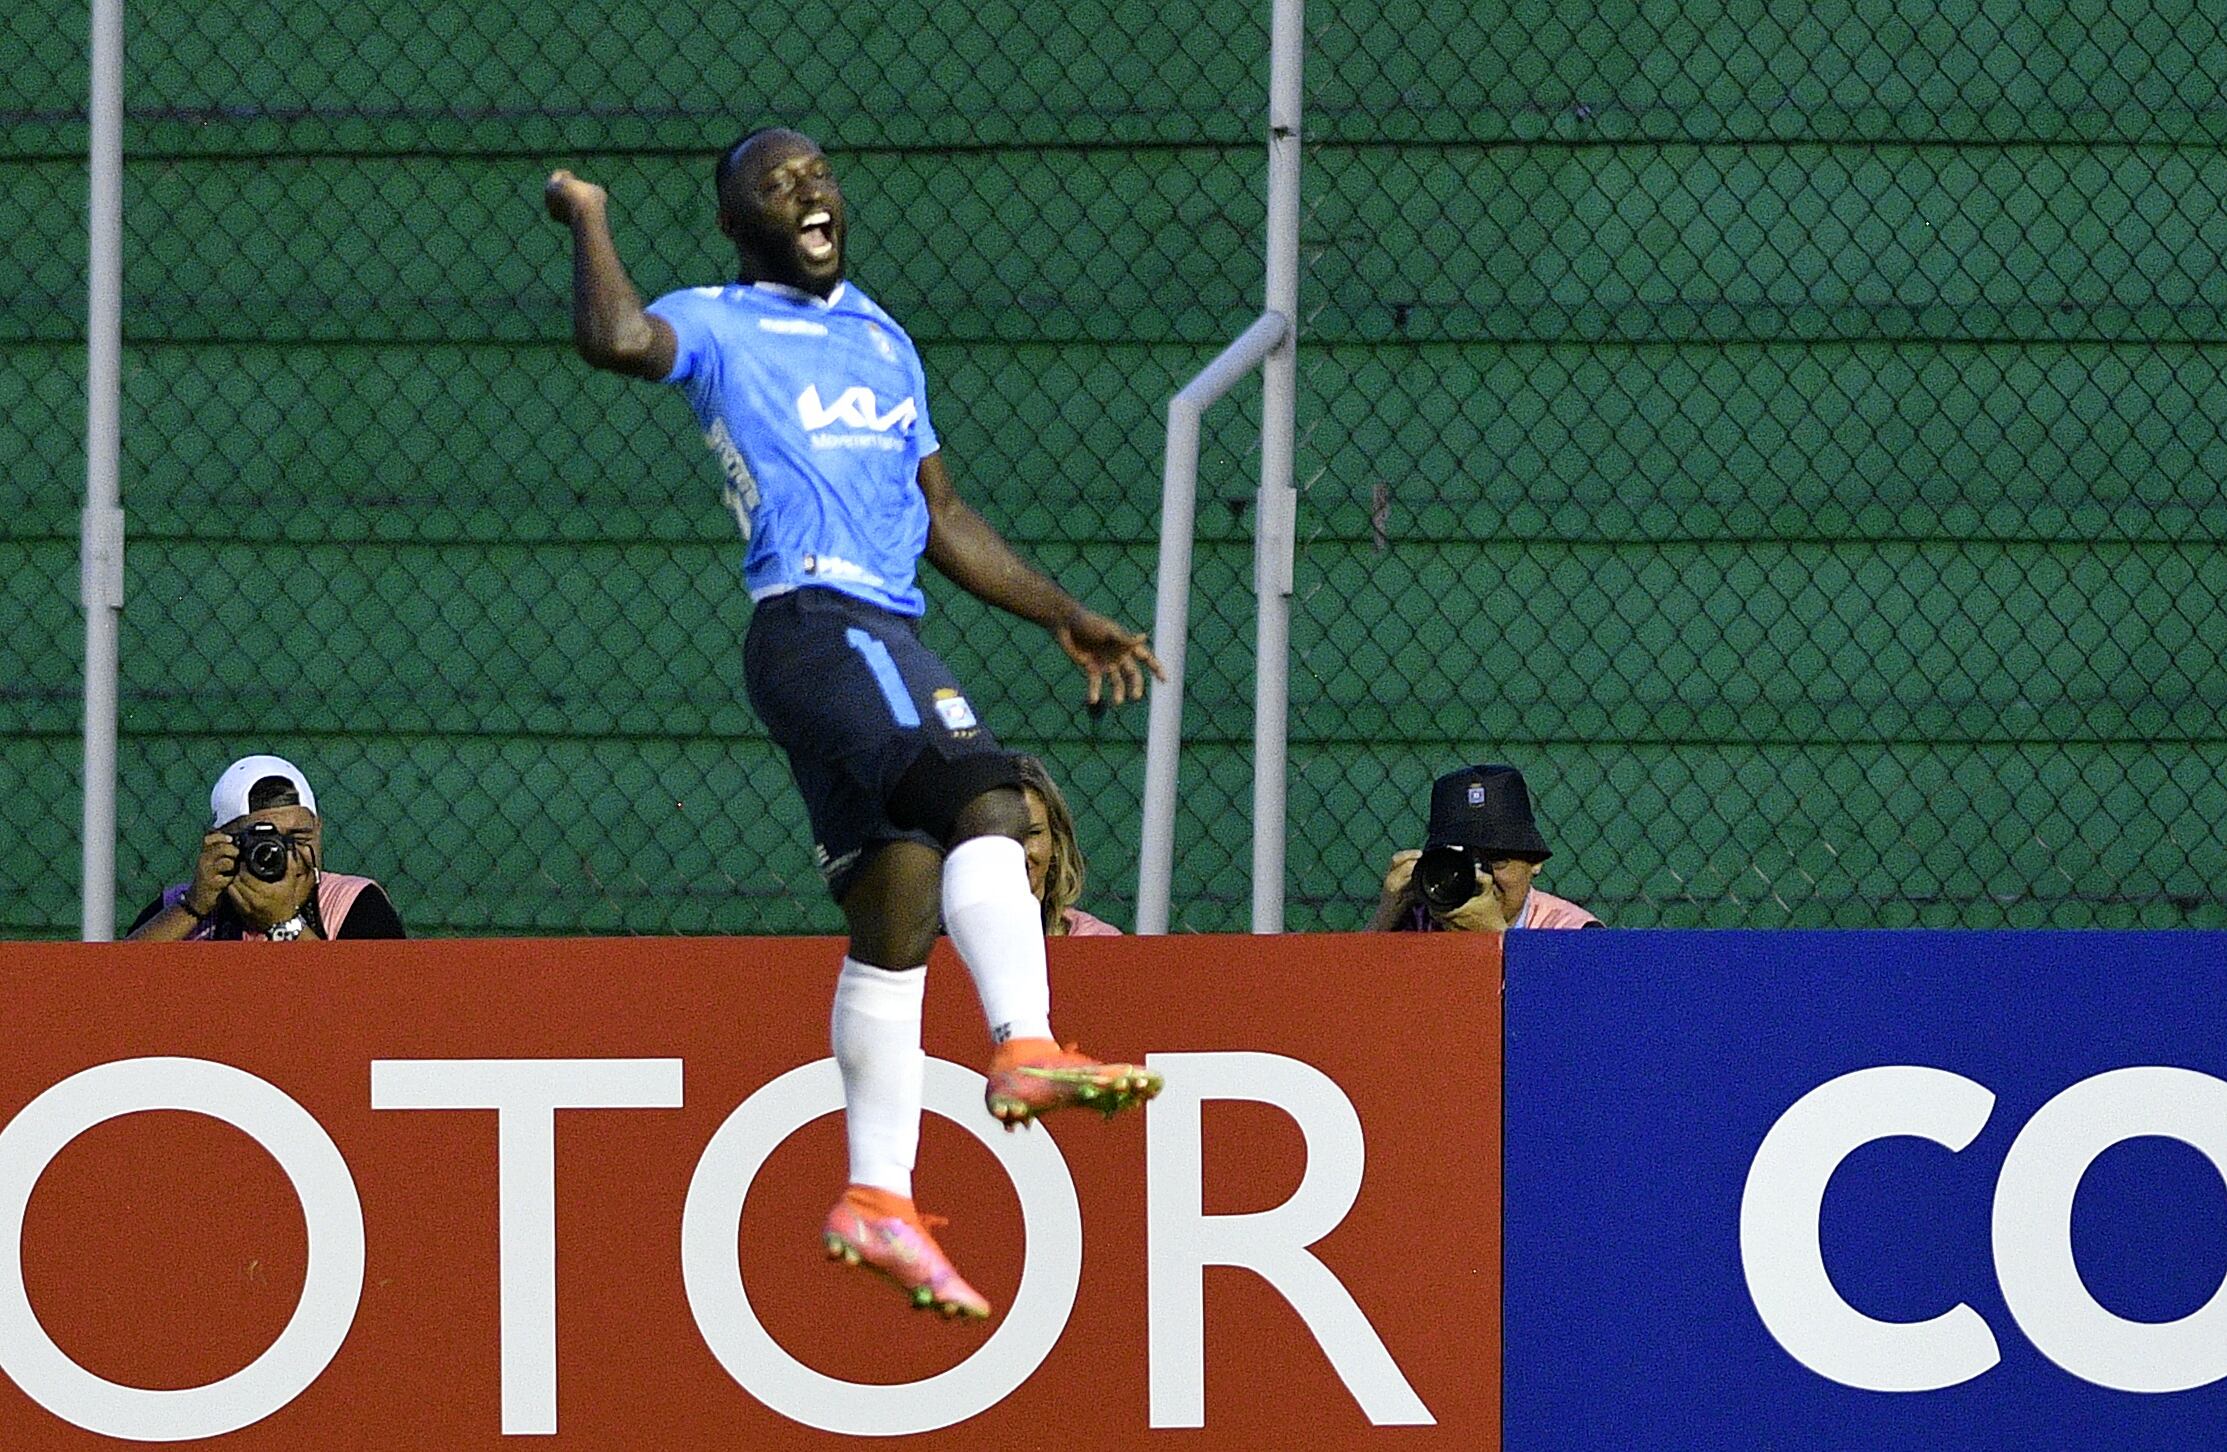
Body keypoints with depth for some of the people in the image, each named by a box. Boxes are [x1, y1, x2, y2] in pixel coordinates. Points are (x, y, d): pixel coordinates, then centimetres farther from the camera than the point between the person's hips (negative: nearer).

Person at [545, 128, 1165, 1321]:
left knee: (898, 909, 5)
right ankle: (1025, 1046, -45)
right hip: (816, 618, -8)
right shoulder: (717, 327, 5)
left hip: (889, 632, 8)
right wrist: (590, 221, -4)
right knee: (982, 798, -29)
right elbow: (616, 339, -19)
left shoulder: (882, 341, 28)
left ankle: (877, 1199, 7)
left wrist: (1063, 616, 28)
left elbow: (943, 519, 32)